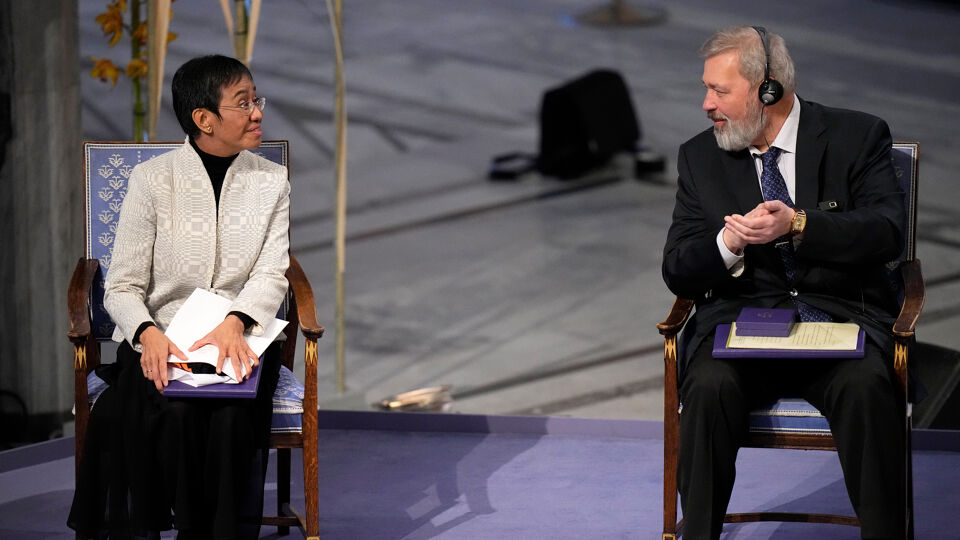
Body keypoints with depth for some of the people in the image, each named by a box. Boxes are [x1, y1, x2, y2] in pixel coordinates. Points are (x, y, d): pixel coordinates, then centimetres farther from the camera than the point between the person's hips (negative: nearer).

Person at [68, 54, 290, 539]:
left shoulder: (272, 183, 8)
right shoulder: (153, 179, 1)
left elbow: (271, 274, -3)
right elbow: (122, 286, -1)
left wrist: (235, 322, -26)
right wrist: (148, 334, -24)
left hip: (238, 339, 1)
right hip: (160, 339, -1)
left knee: (230, 415, -32)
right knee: (172, 412, -33)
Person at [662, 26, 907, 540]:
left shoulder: (857, 136, 4)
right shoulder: (700, 156, 13)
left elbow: (887, 232, -9)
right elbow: (678, 272, 8)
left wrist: (797, 225, -24)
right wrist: (728, 243, -15)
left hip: (841, 316, -2)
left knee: (864, 388, -34)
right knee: (708, 387, -30)